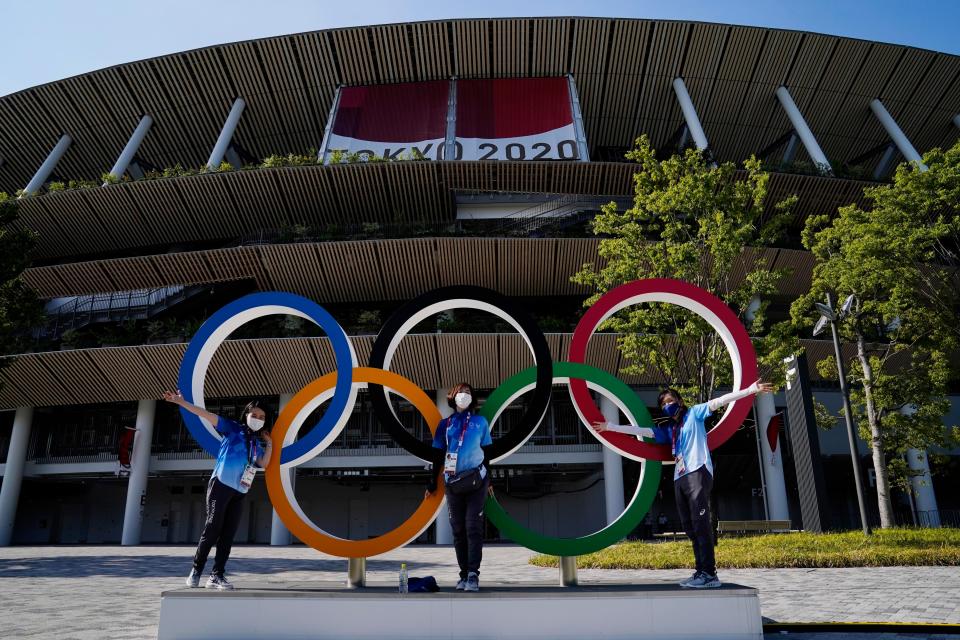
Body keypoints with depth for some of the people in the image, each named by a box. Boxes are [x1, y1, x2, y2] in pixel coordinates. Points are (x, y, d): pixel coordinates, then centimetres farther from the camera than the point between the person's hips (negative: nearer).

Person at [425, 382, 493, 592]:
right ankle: (464, 574, 12)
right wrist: (433, 484, 8)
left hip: (476, 481, -2)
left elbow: (487, 452, 11)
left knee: (473, 527, -8)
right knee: (458, 530, 4)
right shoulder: (445, 424, 9)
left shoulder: (480, 422, 7)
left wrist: (489, 480, 9)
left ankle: (473, 575, -9)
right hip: (453, 483, 2)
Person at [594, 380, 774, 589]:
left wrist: (750, 390, -10)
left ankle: (710, 574, -14)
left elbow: (718, 401, -1)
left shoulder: (694, 413, 9)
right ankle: (701, 572, 7)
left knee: (700, 523, -13)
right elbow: (640, 431, 25)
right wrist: (610, 426, 23)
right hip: (680, 478, 7)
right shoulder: (668, 430, 23)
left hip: (698, 473, -7)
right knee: (690, 527, 4)